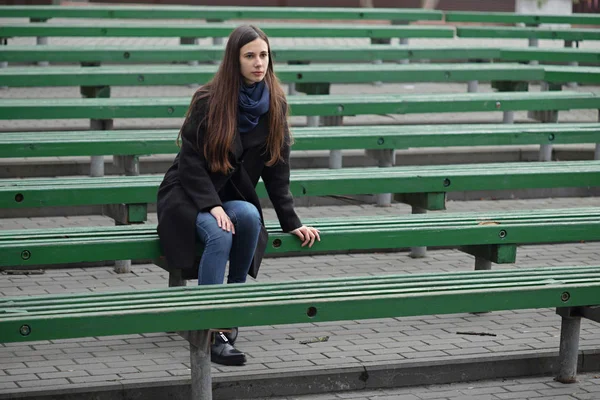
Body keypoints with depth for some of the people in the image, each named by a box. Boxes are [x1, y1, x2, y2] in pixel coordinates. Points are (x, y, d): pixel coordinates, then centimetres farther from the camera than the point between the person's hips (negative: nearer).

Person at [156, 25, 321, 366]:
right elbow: (190, 159, -12)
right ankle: (211, 332, -35)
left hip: (234, 197, 4)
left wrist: (291, 221, 0)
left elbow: (278, 167, 4)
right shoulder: (209, 100, -12)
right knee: (220, 235, -35)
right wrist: (213, 206, -24)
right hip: (189, 195, -4)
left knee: (249, 216, -33)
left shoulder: (275, 103, 0)